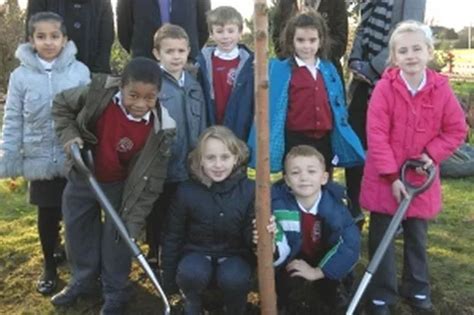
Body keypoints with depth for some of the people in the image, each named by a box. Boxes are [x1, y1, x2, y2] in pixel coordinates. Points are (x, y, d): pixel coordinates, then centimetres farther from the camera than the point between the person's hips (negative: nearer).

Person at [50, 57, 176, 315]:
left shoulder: (160, 129, -29)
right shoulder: (99, 92, -27)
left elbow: (150, 180, -21)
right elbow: (62, 104, -6)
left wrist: (134, 221, -24)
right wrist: (69, 135, -22)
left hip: (120, 186, -3)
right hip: (82, 176, 3)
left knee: (118, 237, 6)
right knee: (77, 229, 19)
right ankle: (83, 280, 43)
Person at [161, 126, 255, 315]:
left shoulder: (249, 191, -12)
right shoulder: (186, 191, -11)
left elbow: (251, 237, -8)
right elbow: (173, 237, 0)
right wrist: (169, 280, 4)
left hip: (234, 255, 0)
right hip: (197, 253, 0)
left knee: (233, 278, -34)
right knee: (191, 272, -34)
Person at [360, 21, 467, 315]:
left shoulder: (441, 89, -7)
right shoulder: (385, 88, -15)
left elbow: (457, 129, 2)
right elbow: (377, 135, -17)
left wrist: (432, 154, -12)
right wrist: (392, 176, -19)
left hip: (422, 176, 2)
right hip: (384, 178, -2)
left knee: (417, 236, 18)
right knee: (382, 237, 7)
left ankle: (417, 288, 37)